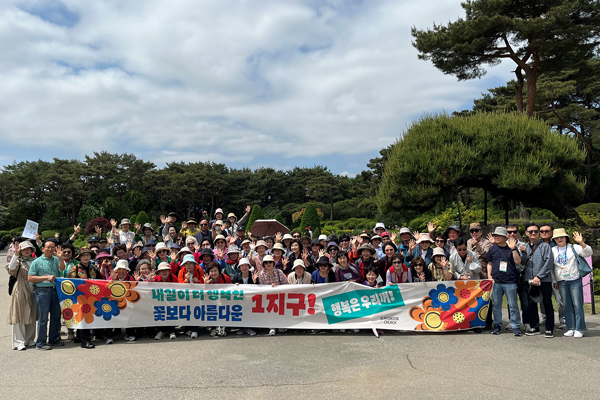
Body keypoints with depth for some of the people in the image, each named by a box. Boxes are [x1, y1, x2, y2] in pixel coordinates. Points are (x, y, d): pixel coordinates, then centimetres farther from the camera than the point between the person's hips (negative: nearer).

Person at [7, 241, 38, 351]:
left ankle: (30, 340, 22)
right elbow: (11, 268, -25)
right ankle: (19, 342, 5)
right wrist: (16, 254, -34)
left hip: (32, 292, 5)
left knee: (32, 317, 11)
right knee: (19, 317, -2)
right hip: (20, 291, -5)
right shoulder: (18, 261, -2)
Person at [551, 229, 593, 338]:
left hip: (575, 280, -3)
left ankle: (579, 329, 4)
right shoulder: (553, 250, 9)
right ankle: (571, 328, 12)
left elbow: (589, 253, -11)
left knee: (577, 305, -3)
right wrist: (555, 281, 14)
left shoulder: (573, 248, 2)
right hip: (561, 282, 3)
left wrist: (581, 243, -27)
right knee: (567, 306, 6)